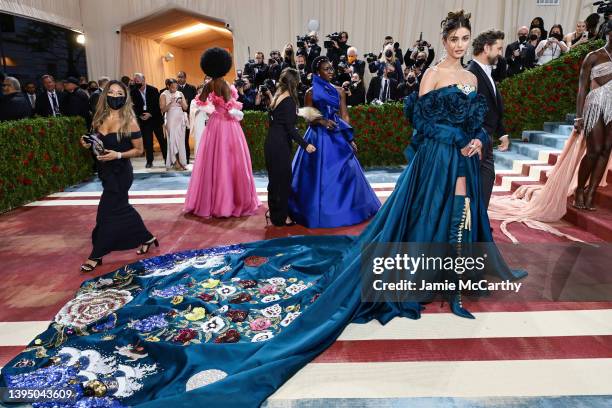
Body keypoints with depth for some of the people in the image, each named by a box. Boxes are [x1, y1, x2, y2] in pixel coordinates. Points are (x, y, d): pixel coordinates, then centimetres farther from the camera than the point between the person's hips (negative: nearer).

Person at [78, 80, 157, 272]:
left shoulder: (129, 121, -12)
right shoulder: (100, 118, 5)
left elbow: (139, 150, -8)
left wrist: (118, 155, -22)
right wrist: (89, 144, -3)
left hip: (120, 172, -7)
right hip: (105, 170, 7)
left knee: (107, 212, -3)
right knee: (122, 209, 15)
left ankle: (96, 256, 10)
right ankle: (146, 238, 34)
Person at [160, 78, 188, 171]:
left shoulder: (180, 94, 10)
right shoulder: (164, 95, -1)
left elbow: (185, 108, 9)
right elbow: (163, 109, -7)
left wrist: (182, 103, -11)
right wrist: (170, 103, -18)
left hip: (181, 120, 4)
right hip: (171, 120, -4)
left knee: (181, 141, 3)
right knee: (173, 141, -6)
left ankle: (181, 162, 6)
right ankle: (176, 163, -2)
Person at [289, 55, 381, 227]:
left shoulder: (339, 91, 9)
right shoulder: (311, 93, 1)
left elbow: (344, 116, 6)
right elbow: (308, 118, 0)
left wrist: (350, 138, 0)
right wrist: (321, 121, -20)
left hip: (337, 136, 3)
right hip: (318, 137, -3)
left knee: (345, 171, 2)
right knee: (319, 174, 1)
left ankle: (344, 208, 18)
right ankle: (319, 211, 14)